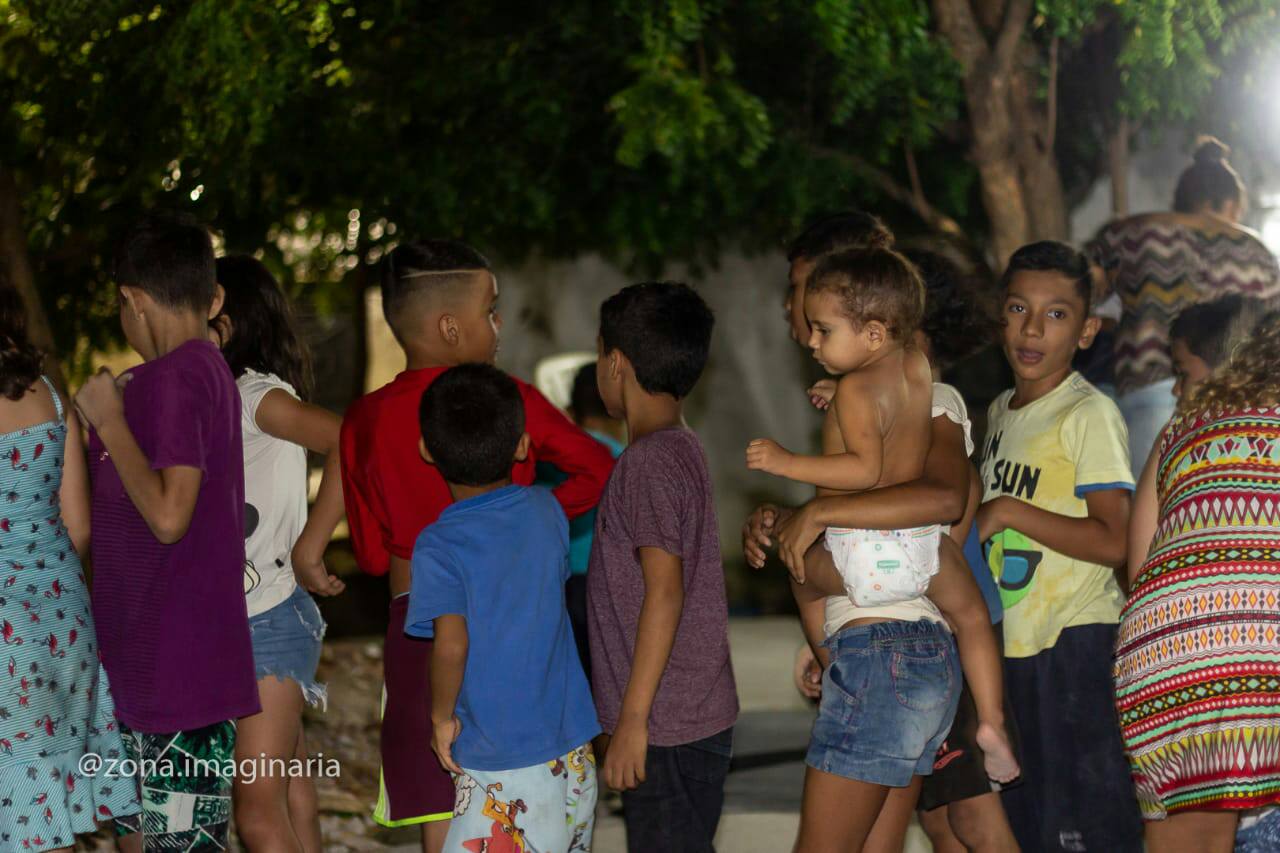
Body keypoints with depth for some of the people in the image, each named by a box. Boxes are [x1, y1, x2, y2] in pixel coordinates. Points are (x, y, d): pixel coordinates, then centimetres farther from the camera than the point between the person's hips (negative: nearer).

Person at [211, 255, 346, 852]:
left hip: (268, 622, -9)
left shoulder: (257, 394, -12)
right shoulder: (232, 398, 15)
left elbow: (349, 440, -30)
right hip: (239, 624, 9)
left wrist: (310, 549, -25)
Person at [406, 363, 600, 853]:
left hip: (501, 763, -6)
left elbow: (452, 644, -23)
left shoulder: (438, 546, -13)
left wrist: (442, 716, -8)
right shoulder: (547, 512, 3)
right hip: (573, 751, 6)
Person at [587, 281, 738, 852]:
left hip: (667, 728, -10)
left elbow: (664, 591, -22)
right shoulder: (683, 451, 14)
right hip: (698, 718, 10)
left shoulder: (649, 462, -16)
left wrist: (633, 719, -20)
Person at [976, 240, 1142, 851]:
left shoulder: (1089, 415, -11)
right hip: (1010, 642, 8)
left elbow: (1114, 542, -20)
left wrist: (1008, 512, -18)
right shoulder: (999, 412, 14)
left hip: (1075, 644, -8)